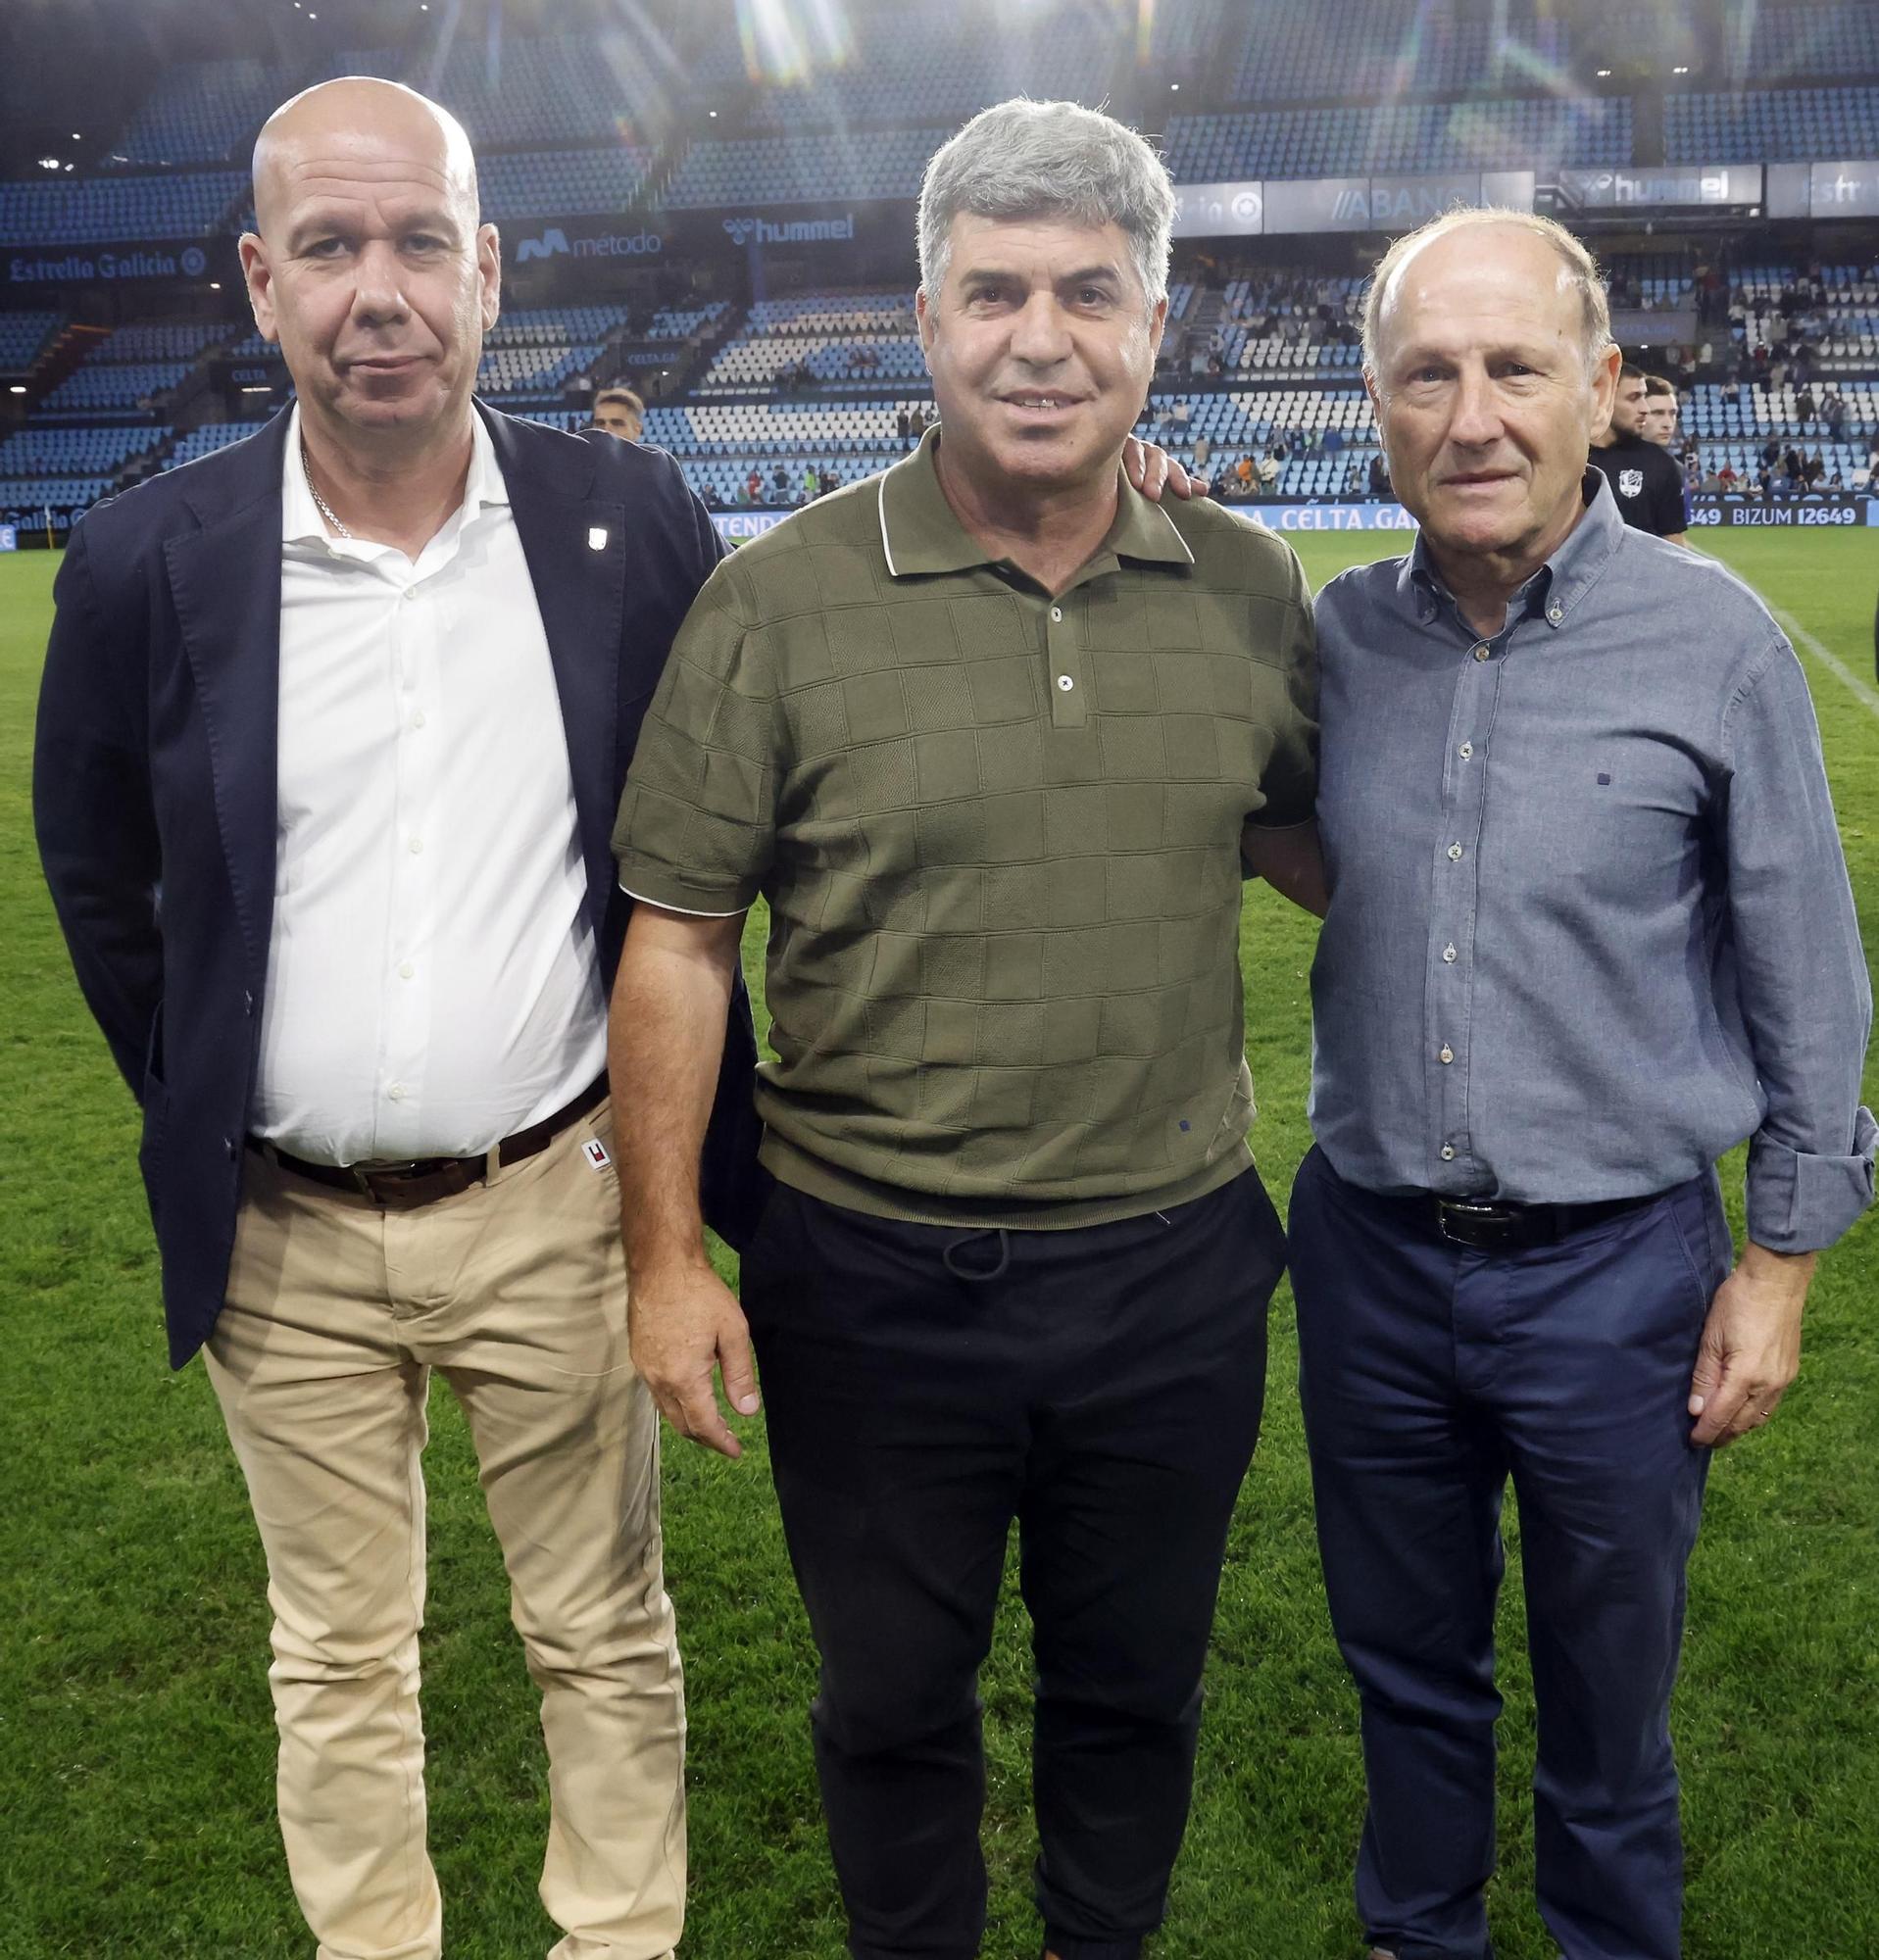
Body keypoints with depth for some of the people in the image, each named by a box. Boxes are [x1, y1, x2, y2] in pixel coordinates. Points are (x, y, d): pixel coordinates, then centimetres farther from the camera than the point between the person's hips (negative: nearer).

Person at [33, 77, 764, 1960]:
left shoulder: (632, 518, -7)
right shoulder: (146, 561, -7)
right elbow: (96, 872, 8)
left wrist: (674, 1110, 4)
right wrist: (197, 1114, 7)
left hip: (555, 1202, 0)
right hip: (285, 1235, 1)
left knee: (605, 1639, 15)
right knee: (338, 1659, 17)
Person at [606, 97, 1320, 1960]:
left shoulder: (1251, 590, -1)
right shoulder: (782, 599, -10)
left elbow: (1317, 845, 14)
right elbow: (679, 935, -6)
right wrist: (666, 1251, -8)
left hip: (1175, 1268, 3)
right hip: (876, 1281, -2)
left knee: (1133, 1689, 22)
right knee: (892, 1703, 19)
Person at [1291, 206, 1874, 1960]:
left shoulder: (1710, 642, -12)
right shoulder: (1334, 635, -3)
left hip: (1616, 1269, -3)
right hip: (1372, 1251, 3)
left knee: (1607, 1698, 17)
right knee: (1406, 1663, 22)